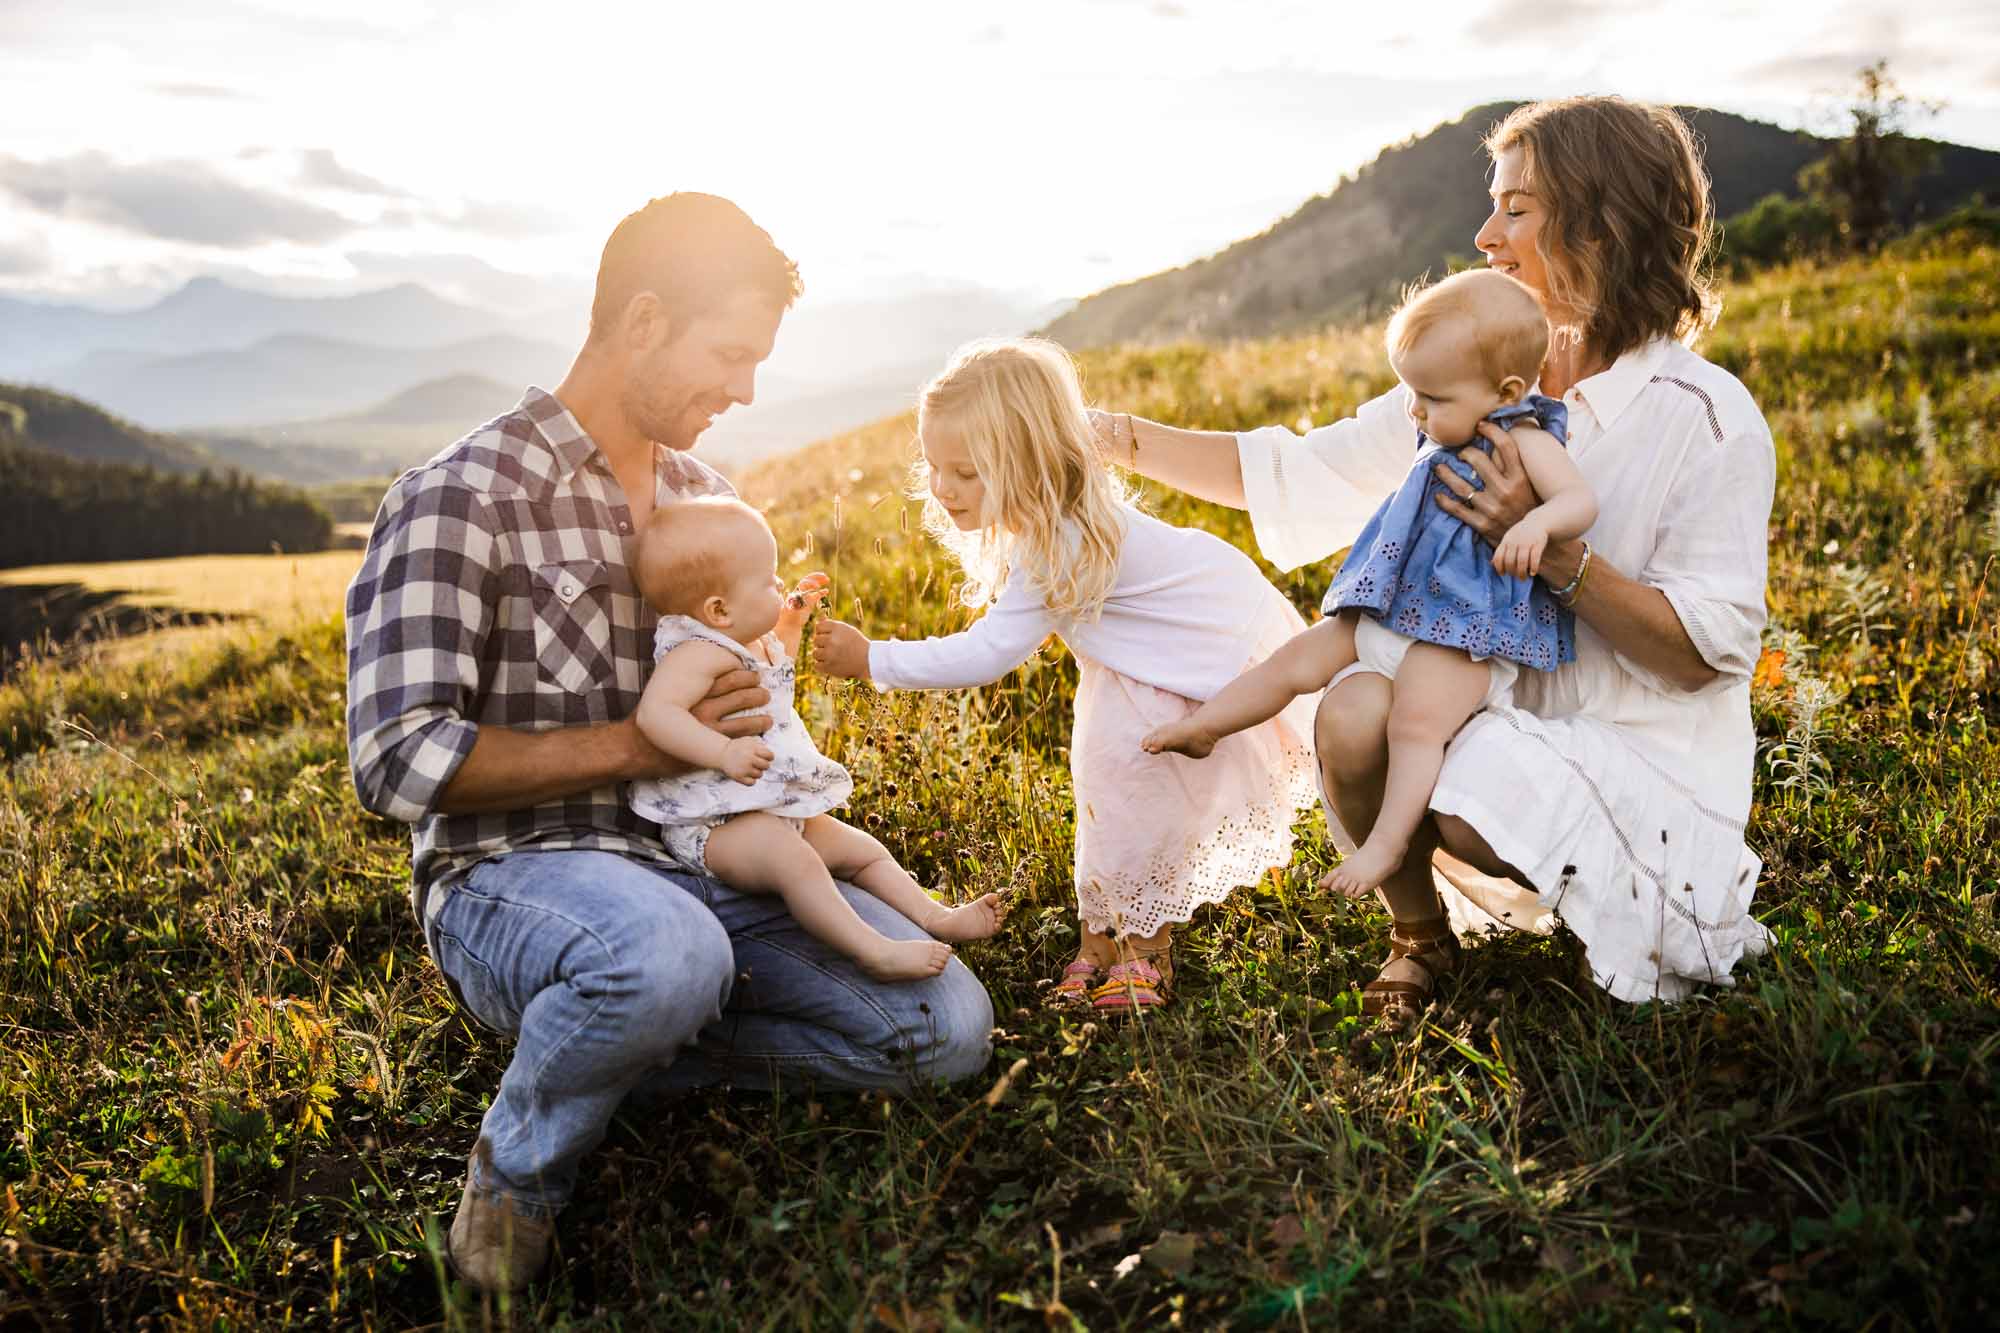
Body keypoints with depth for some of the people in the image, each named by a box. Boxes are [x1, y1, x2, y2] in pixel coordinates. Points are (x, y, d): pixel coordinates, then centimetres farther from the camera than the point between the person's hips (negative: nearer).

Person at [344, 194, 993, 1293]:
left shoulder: (708, 496, 13)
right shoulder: (460, 499, -10)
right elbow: (397, 760, -16)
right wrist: (636, 747, -17)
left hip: (703, 861, 6)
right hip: (512, 878, -6)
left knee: (948, 1028, -11)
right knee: (669, 950, -42)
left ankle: (637, 1037, 5)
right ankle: (519, 1164, -8)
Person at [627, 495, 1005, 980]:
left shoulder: (752, 642, 12)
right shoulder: (700, 651, -21)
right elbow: (654, 712, -37)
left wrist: (790, 625, 24)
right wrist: (724, 751, -48)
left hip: (775, 811, 11)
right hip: (714, 826, -11)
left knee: (864, 850, 12)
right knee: (795, 859, -36)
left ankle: (936, 918, 14)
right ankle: (876, 952, -41)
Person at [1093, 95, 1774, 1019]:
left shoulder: (1707, 418, -12)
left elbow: (1704, 652, -15)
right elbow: (1292, 475, 4)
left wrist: (1551, 550, -25)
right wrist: (1127, 439, -4)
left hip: (1647, 760, -4)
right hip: (1503, 717, 4)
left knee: (1482, 785, -33)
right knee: (1356, 713, -25)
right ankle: (1420, 936, 2)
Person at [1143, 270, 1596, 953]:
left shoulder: (1525, 439, -10)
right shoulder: (1448, 438, 13)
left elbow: (1581, 500, -22)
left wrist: (1537, 522, -43)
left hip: (1464, 632, -8)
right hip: (1396, 611, 9)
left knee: (1416, 719, -26)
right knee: (1300, 657, 7)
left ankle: (1386, 842, -21)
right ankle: (1200, 727, 16)